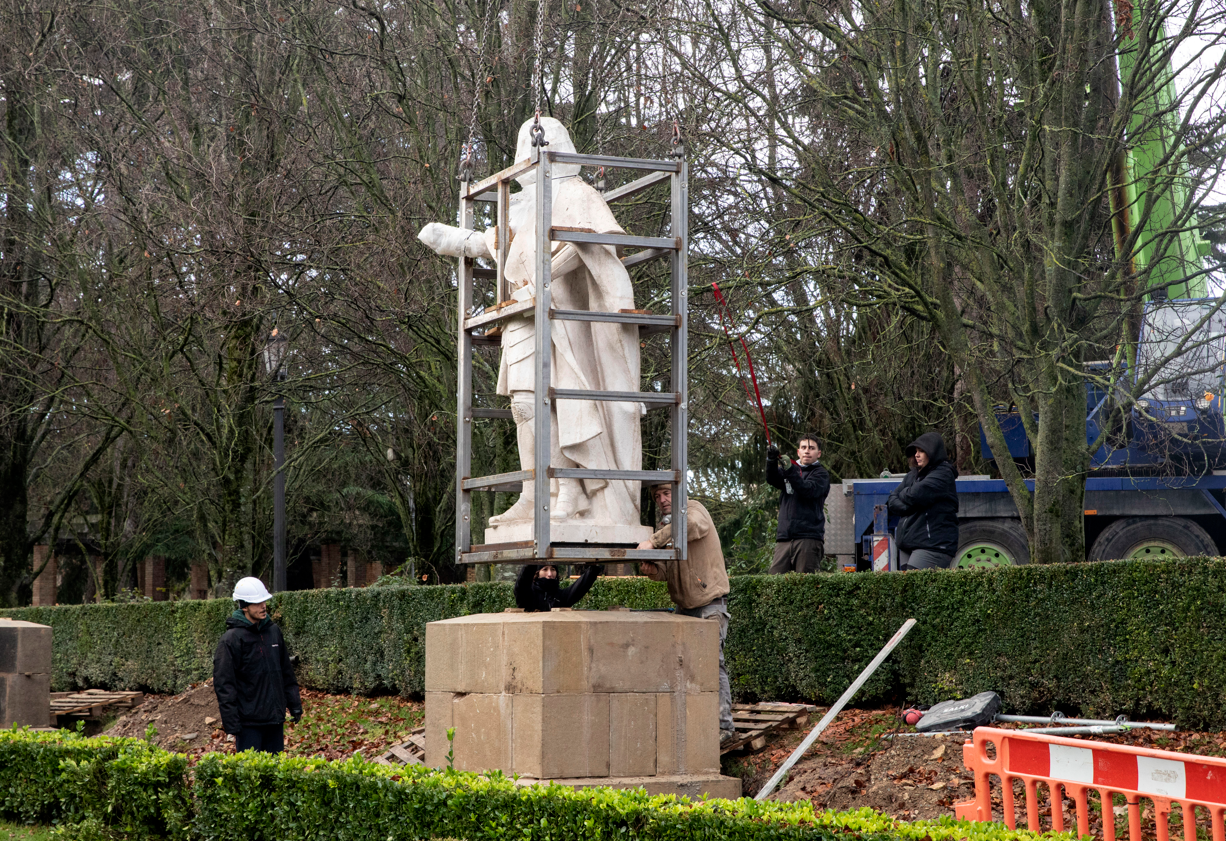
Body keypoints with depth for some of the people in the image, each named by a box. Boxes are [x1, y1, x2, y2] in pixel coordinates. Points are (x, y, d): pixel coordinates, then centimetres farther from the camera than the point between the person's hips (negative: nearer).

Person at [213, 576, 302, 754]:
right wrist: (231, 723, -15)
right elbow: (224, 683, -11)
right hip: (249, 721, -6)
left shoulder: (273, 631, 9)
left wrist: (294, 703, 14)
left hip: (275, 719, 6)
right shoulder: (232, 639, -11)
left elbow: (286, 671, 19)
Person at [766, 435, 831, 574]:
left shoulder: (821, 474, 8)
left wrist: (790, 471, -25)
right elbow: (772, 479, 0)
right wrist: (772, 461, -21)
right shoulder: (792, 468, 21)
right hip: (784, 537, 4)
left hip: (809, 537, -4)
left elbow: (808, 490, -12)